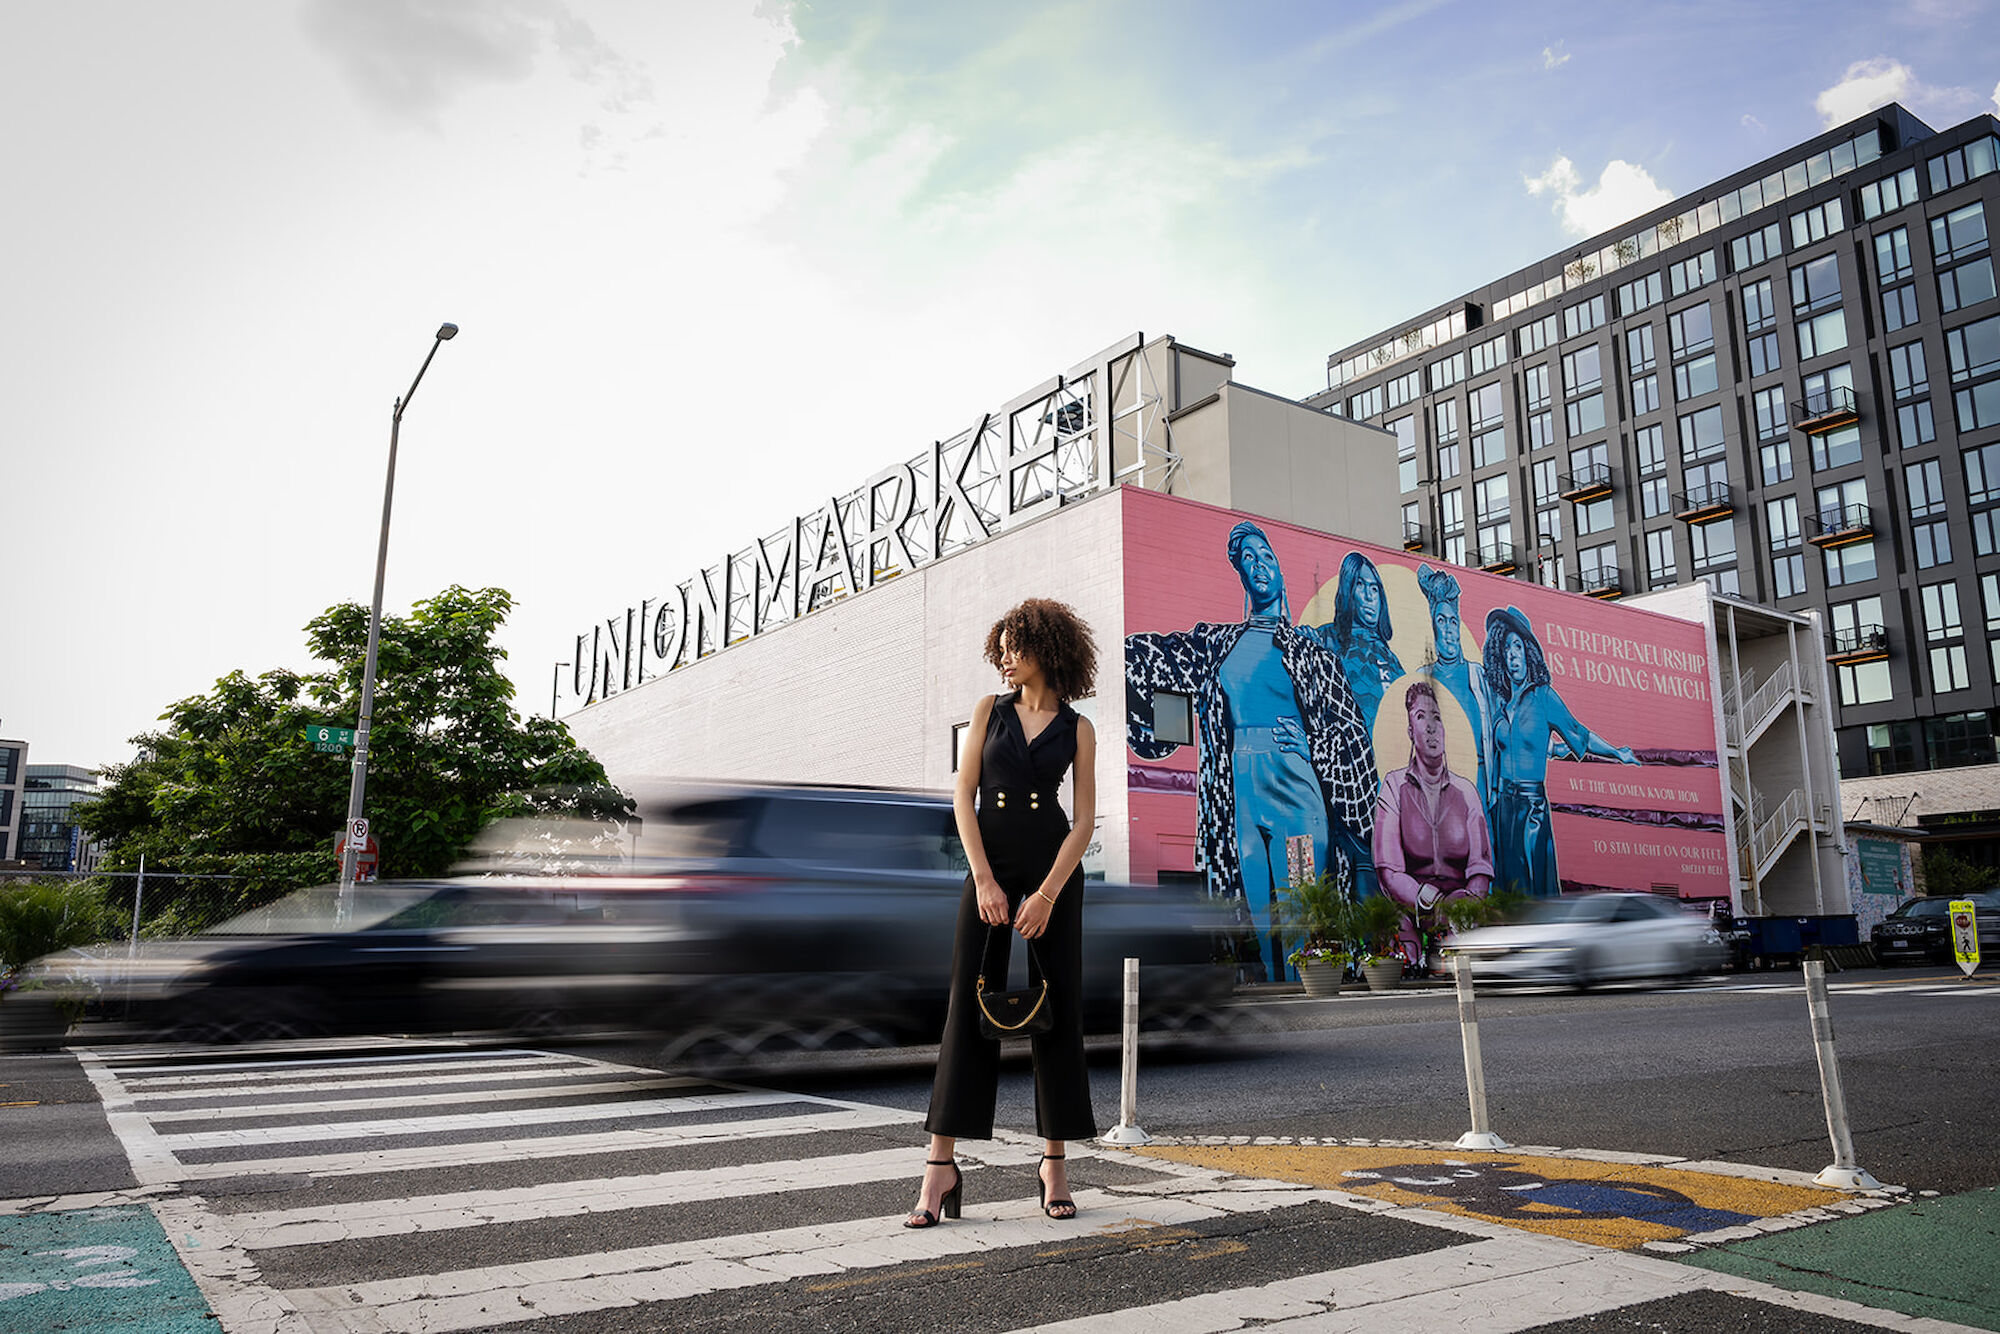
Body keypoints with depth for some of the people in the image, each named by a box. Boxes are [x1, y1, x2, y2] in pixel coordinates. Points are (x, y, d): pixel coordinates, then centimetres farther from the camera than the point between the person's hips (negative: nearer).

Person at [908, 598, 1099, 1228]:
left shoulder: (1077, 729, 5)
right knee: (969, 1005, -4)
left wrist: (1048, 893, -12)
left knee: (1057, 1007, 2)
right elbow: (963, 797, 2)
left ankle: (1054, 1164, 12)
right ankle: (941, 1165, -4)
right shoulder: (990, 710, 9)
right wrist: (984, 881, -8)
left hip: (1054, 868, 0)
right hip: (988, 866, 1)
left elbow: (1085, 820, -1)